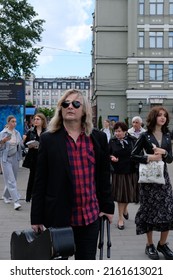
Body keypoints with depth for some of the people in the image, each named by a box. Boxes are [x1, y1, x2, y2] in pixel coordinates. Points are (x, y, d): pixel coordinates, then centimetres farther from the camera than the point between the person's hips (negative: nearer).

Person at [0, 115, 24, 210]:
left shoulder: (17, 133, 9)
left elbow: (21, 146, 13)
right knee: (11, 180, -9)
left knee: (13, 179, 12)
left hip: (15, 158, 5)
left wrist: (23, 142, -7)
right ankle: (16, 201, -10)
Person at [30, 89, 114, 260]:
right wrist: (36, 217, -3)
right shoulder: (48, 139, -3)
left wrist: (107, 207, 6)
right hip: (58, 214, -1)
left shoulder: (98, 138, 2)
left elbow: (104, 176, 7)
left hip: (90, 214, 2)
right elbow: (40, 181, -2)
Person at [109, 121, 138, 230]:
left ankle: (125, 208, 43)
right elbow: (107, 154, 5)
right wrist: (111, 157, -15)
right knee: (120, 195, 5)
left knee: (129, 193, 10)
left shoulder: (133, 140, -5)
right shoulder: (112, 141, -2)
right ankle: (121, 218, 19)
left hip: (131, 172, 0)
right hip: (118, 172, 0)